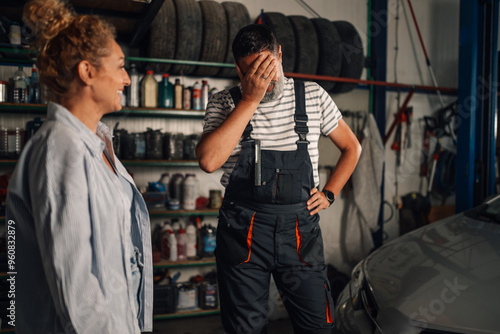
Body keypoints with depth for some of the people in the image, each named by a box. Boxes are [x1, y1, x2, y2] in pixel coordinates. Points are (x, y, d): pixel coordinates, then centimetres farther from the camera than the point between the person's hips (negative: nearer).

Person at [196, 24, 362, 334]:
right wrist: (250, 100, -17)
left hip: (300, 226, 1)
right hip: (243, 227, -1)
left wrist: (328, 194, 6)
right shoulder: (225, 103, 0)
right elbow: (208, 160, -19)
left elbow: (352, 147, 17)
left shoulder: (312, 95, 5)